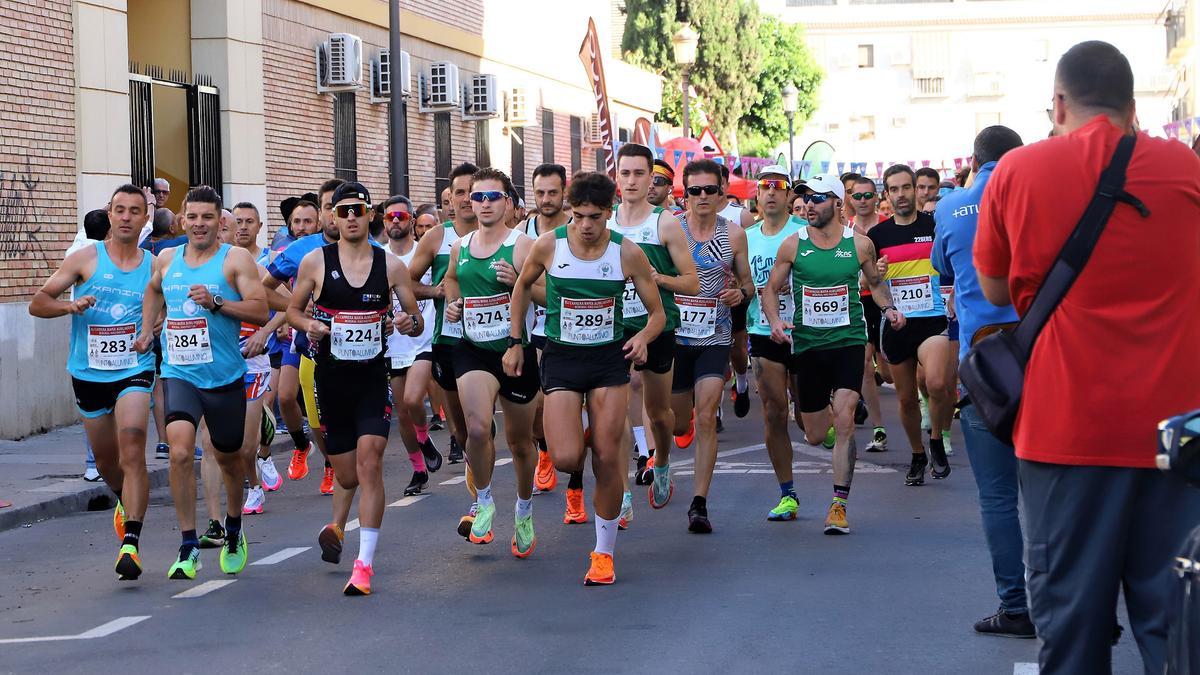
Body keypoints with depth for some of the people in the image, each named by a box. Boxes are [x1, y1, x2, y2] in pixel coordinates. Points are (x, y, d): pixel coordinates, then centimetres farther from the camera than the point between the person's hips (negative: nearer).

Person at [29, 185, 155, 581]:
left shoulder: (154, 266, 1)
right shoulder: (86, 258, -2)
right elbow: (37, 303, -1)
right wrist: (70, 305, -20)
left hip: (135, 373, -1)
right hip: (89, 374, 2)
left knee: (132, 449, -20)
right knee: (105, 459, 14)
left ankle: (130, 544, -23)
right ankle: (125, 501, 48)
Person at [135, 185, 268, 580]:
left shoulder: (235, 259, -4)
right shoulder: (167, 260, 9)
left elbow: (260, 312, -11)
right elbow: (153, 291, 32)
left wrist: (217, 302, -22)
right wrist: (146, 332, 21)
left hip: (225, 377, -2)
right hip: (178, 373, 2)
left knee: (228, 457, 14)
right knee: (180, 452, -18)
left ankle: (234, 531, 41)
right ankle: (188, 548, -13)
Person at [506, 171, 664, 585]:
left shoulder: (627, 253, -8)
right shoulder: (548, 246, -8)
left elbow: (657, 313, 0)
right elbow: (522, 286, 13)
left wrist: (643, 337, -22)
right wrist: (515, 342, 10)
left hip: (610, 357, 0)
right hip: (561, 357, 0)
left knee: (607, 459, -3)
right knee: (566, 460, -13)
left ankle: (604, 552, 12)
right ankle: (581, 443, 27)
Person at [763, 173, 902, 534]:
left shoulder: (859, 244, 0)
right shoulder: (793, 245, -1)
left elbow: (875, 282, 16)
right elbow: (771, 289, 6)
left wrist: (888, 308, -2)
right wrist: (775, 320, -12)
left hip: (848, 341, -1)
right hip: (807, 345, 1)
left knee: (843, 418, -18)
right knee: (814, 436, 7)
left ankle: (838, 506, -13)